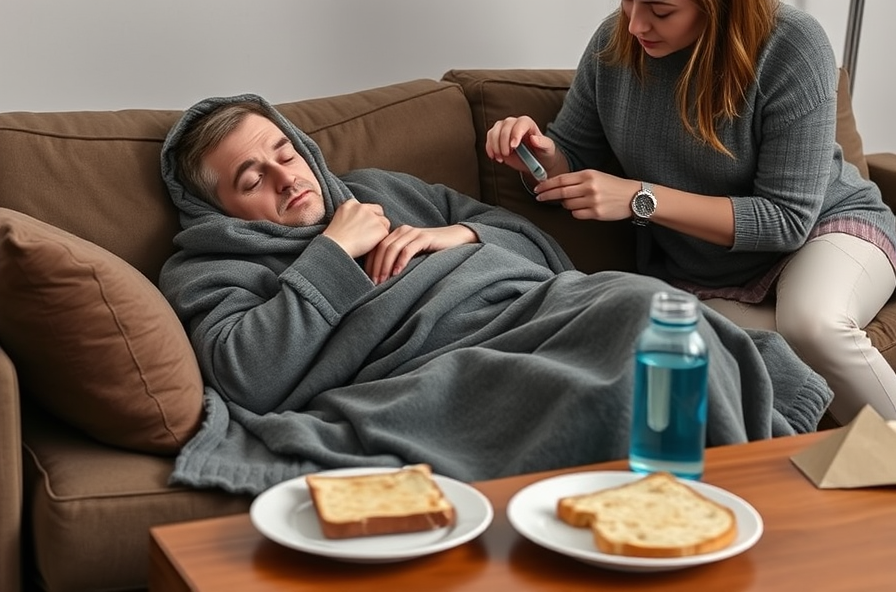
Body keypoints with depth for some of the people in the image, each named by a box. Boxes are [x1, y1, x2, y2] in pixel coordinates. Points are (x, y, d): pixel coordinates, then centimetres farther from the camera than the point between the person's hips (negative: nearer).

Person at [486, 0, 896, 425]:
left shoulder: (791, 48, -22)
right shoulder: (614, 43, -9)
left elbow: (787, 219, -22)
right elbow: (573, 161, 6)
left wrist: (641, 199, -30)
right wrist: (541, 156, -20)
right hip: (699, 281, 3)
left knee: (813, 325, -36)